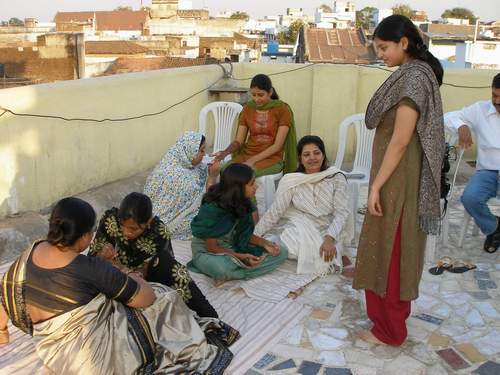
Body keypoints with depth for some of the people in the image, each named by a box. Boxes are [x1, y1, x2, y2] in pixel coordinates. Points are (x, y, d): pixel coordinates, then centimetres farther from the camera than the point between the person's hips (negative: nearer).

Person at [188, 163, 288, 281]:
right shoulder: (211, 209, -26)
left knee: (281, 253, -7)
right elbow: (212, 247, -19)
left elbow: (245, 235, 6)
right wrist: (241, 257, -29)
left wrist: (264, 243, -12)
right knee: (222, 269, -44)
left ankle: (232, 274, -16)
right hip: (207, 252, -7)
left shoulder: (243, 203, -7)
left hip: (234, 248, 7)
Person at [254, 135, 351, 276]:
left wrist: (329, 239, -26)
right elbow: (274, 212, -5)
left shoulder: (336, 178, -7)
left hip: (327, 231, 1)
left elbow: (341, 213, -11)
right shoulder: (290, 181, -8)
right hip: (298, 228, -1)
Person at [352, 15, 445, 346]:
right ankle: (396, 310, 35)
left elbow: (400, 140, -23)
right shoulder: (418, 73, 11)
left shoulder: (412, 76, -19)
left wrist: (376, 185, -19)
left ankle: (389, 329, 15)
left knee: (389, 249, 1)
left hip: (398, 179, -10)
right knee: (395, 247, 19)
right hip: (401, 176, 10)